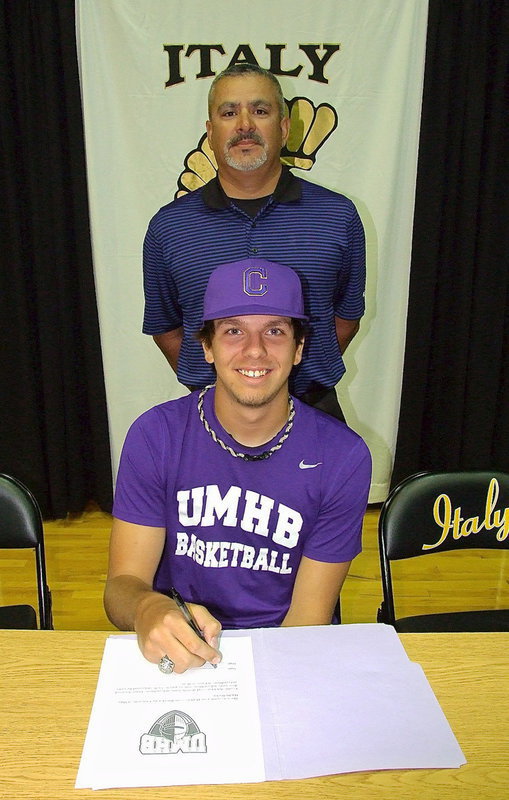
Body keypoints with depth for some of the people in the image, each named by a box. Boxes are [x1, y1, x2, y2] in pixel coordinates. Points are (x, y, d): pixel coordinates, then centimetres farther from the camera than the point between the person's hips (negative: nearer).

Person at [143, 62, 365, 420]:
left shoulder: (338, 216, -1)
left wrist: (310, 376, 3)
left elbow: (347, 315, 8)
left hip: (312, 408, 1)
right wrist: (207, 386, 3)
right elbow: (164, 326, 8)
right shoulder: (168, 226, 0)